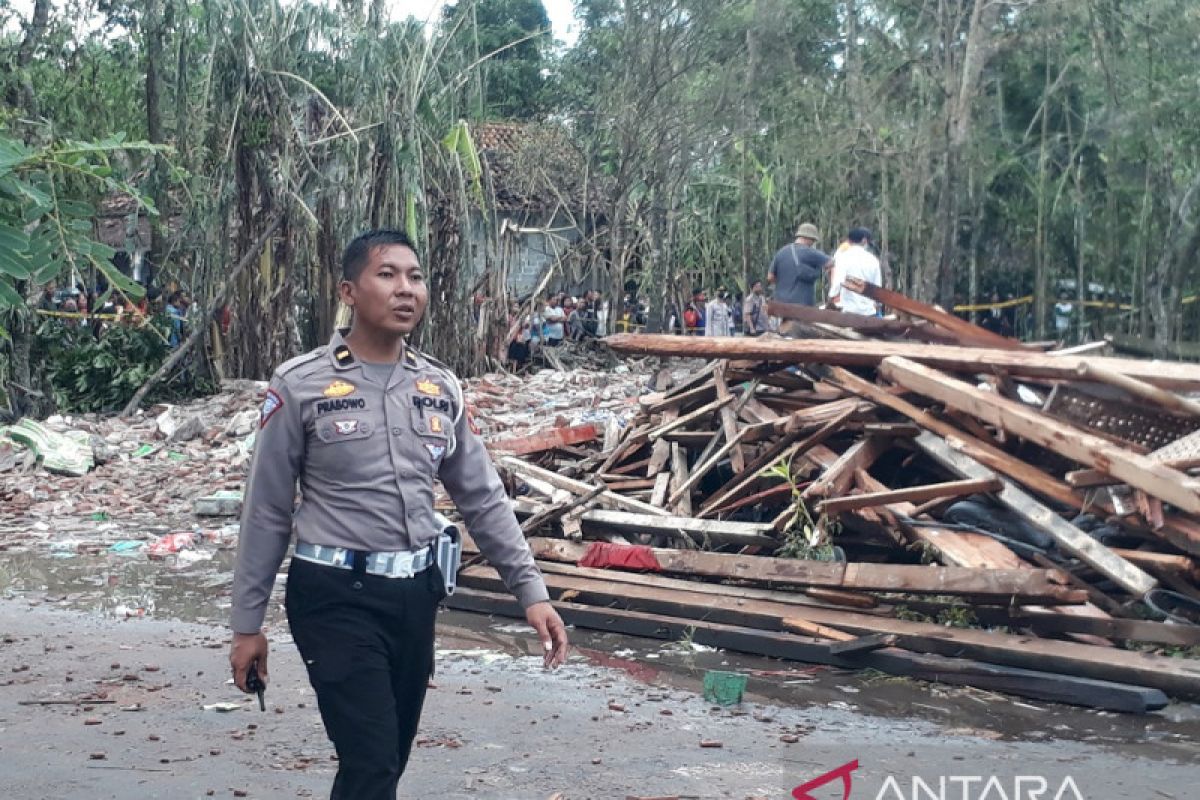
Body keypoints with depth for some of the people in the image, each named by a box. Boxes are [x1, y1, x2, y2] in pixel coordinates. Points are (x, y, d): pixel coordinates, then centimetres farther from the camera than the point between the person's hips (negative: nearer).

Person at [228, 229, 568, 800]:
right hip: (336, 598, -5)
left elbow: (482, 498, 10)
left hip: (416, 594, 6)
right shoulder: (301, 386, -8)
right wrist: (248, 623, -1)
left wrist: (530, 591, 2)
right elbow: (267, 511, -3)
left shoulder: (441, 389, 6)